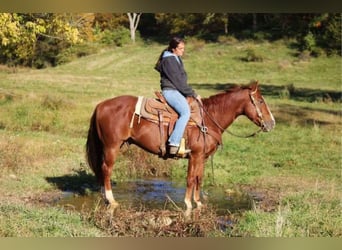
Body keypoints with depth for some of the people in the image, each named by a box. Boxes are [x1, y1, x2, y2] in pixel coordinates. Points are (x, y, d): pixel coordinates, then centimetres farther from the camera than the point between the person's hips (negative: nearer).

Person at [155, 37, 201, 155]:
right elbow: (178, 81, -15)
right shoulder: (168, 60, -12)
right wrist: (193, 94, -11)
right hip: (170, 91, -11)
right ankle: (174, 145, -39)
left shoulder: (177, 59, 18)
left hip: (177, 91, 11)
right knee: (186, 112, -31)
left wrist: (192, 93, 11)